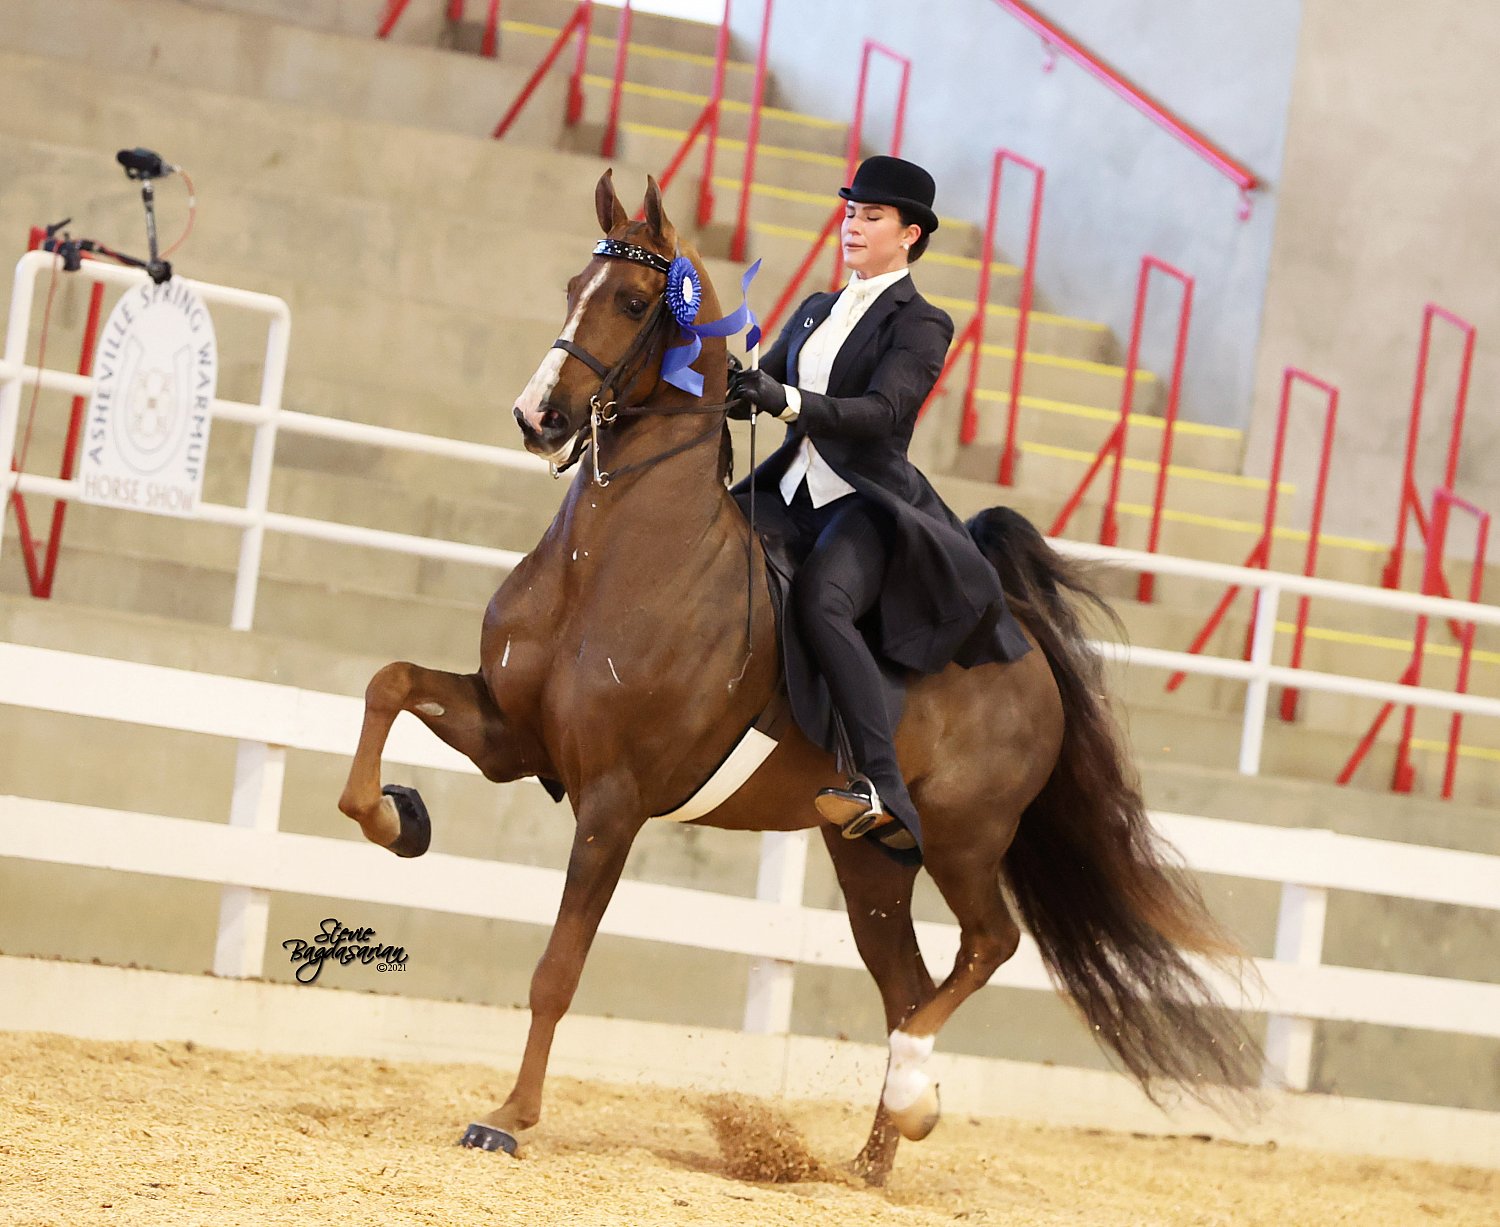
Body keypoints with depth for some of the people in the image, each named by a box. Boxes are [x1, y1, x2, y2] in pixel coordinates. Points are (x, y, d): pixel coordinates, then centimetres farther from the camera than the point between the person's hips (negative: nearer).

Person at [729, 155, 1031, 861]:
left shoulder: (921, 325, 0)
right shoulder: (817, 312, 22)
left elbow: (882, 411, -16)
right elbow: (762, 386, 17)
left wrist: (786, 402, -30)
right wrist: (730, 390, -7)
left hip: (870, 507, -7)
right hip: (792, 499, 7)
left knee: (820, 603, -36)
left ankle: (884, 792, -42)